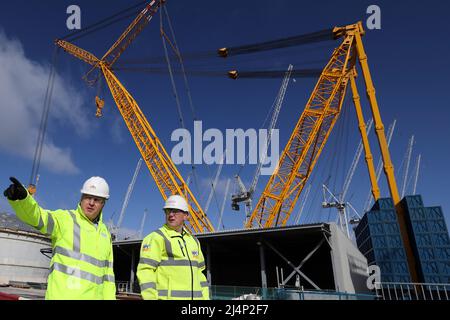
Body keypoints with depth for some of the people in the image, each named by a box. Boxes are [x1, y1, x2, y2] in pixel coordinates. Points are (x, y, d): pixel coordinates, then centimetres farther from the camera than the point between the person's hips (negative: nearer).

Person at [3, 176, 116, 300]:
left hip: (93, 296, 6)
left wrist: (109, 297, 11)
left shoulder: (105, 233, 14)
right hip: (62, 294, -5)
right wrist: (21, 197, -42)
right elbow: (36, 216, -23)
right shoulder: (64, 218, -2)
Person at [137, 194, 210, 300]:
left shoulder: (193, 240, 15)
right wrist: (151, 298, -21)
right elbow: (145, 271, -14)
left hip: (193, 297, 7)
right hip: (167, 297, -6)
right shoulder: (156, 238, -6)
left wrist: (205, 297, 14)